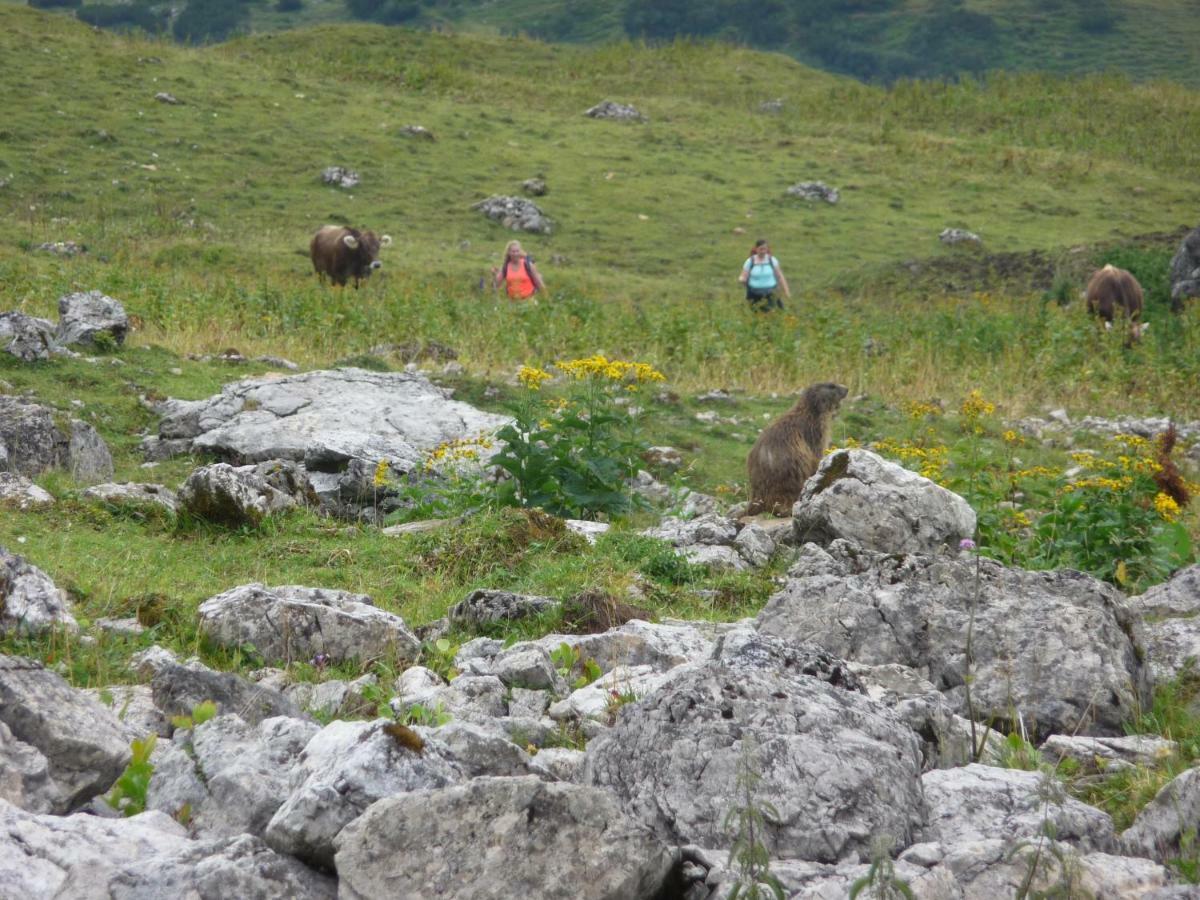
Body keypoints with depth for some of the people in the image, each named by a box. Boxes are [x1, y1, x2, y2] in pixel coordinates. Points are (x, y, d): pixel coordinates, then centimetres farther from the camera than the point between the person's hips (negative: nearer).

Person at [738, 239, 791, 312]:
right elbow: (743, 277, -3)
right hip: (755, 293, 0)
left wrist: (786, 291, -3)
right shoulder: (750, 262, -3)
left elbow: (780, 276, 2)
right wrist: (742, 279, -27)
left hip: (770, 292, 0)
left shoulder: (772, 260, -2)